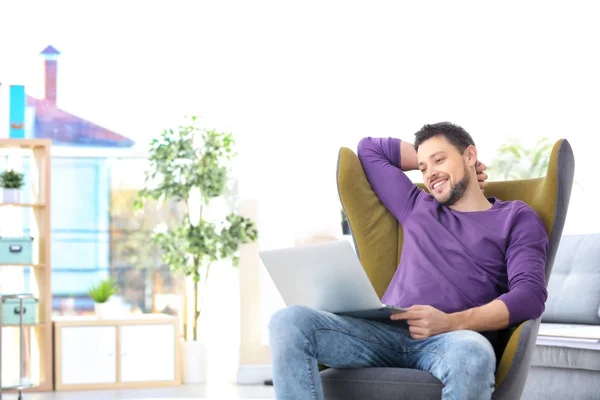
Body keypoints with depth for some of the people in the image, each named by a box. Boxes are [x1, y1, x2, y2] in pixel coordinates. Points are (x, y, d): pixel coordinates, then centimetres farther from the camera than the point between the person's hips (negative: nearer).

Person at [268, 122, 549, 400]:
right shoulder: (417, 207, 31)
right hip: (386, 331, 4)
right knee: (289, 322, -24)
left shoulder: (515, 217, 16)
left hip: (454, 338, -4)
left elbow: (530, 294, -3)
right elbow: (370, 149, 44)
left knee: (472, 355, -43)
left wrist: (452, 322, -17)